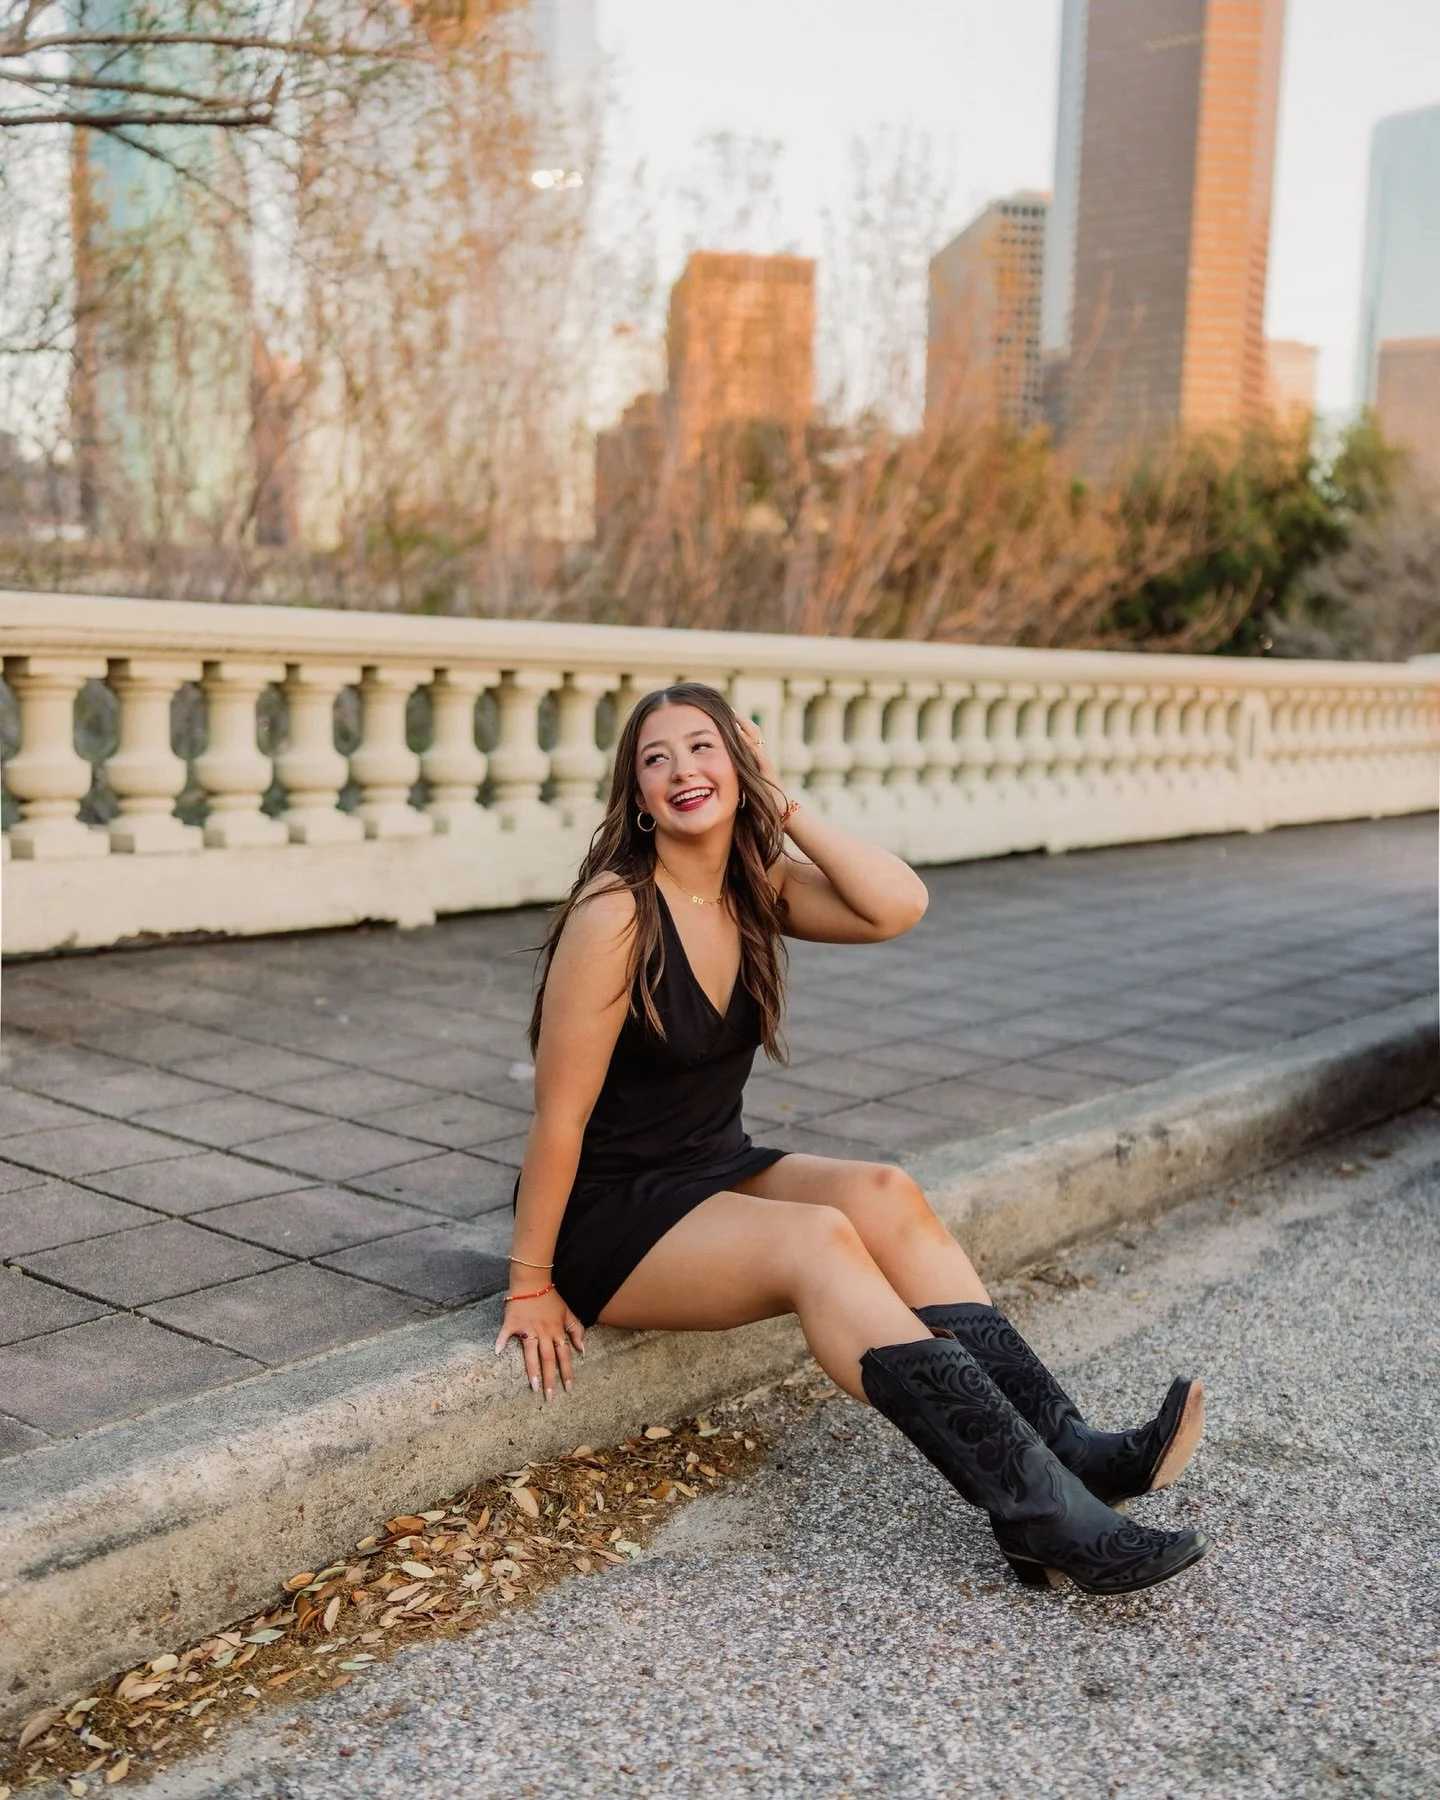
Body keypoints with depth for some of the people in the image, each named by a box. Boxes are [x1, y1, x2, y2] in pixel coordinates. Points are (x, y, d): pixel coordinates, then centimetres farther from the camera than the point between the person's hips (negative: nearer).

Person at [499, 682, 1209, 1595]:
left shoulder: (756, 884, 1)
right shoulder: (617, 912, -20)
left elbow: (899, 906, -17)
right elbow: (561, 1113, -18)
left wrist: (784, 808, -14)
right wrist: (532, 1285, -14)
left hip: (718, 1172, 7)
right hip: (608, 1212, -7)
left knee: (885, 1195, -20)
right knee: (817, 1241, -30)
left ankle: (1067, 1447, -28)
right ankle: (1041, 1513, -34)